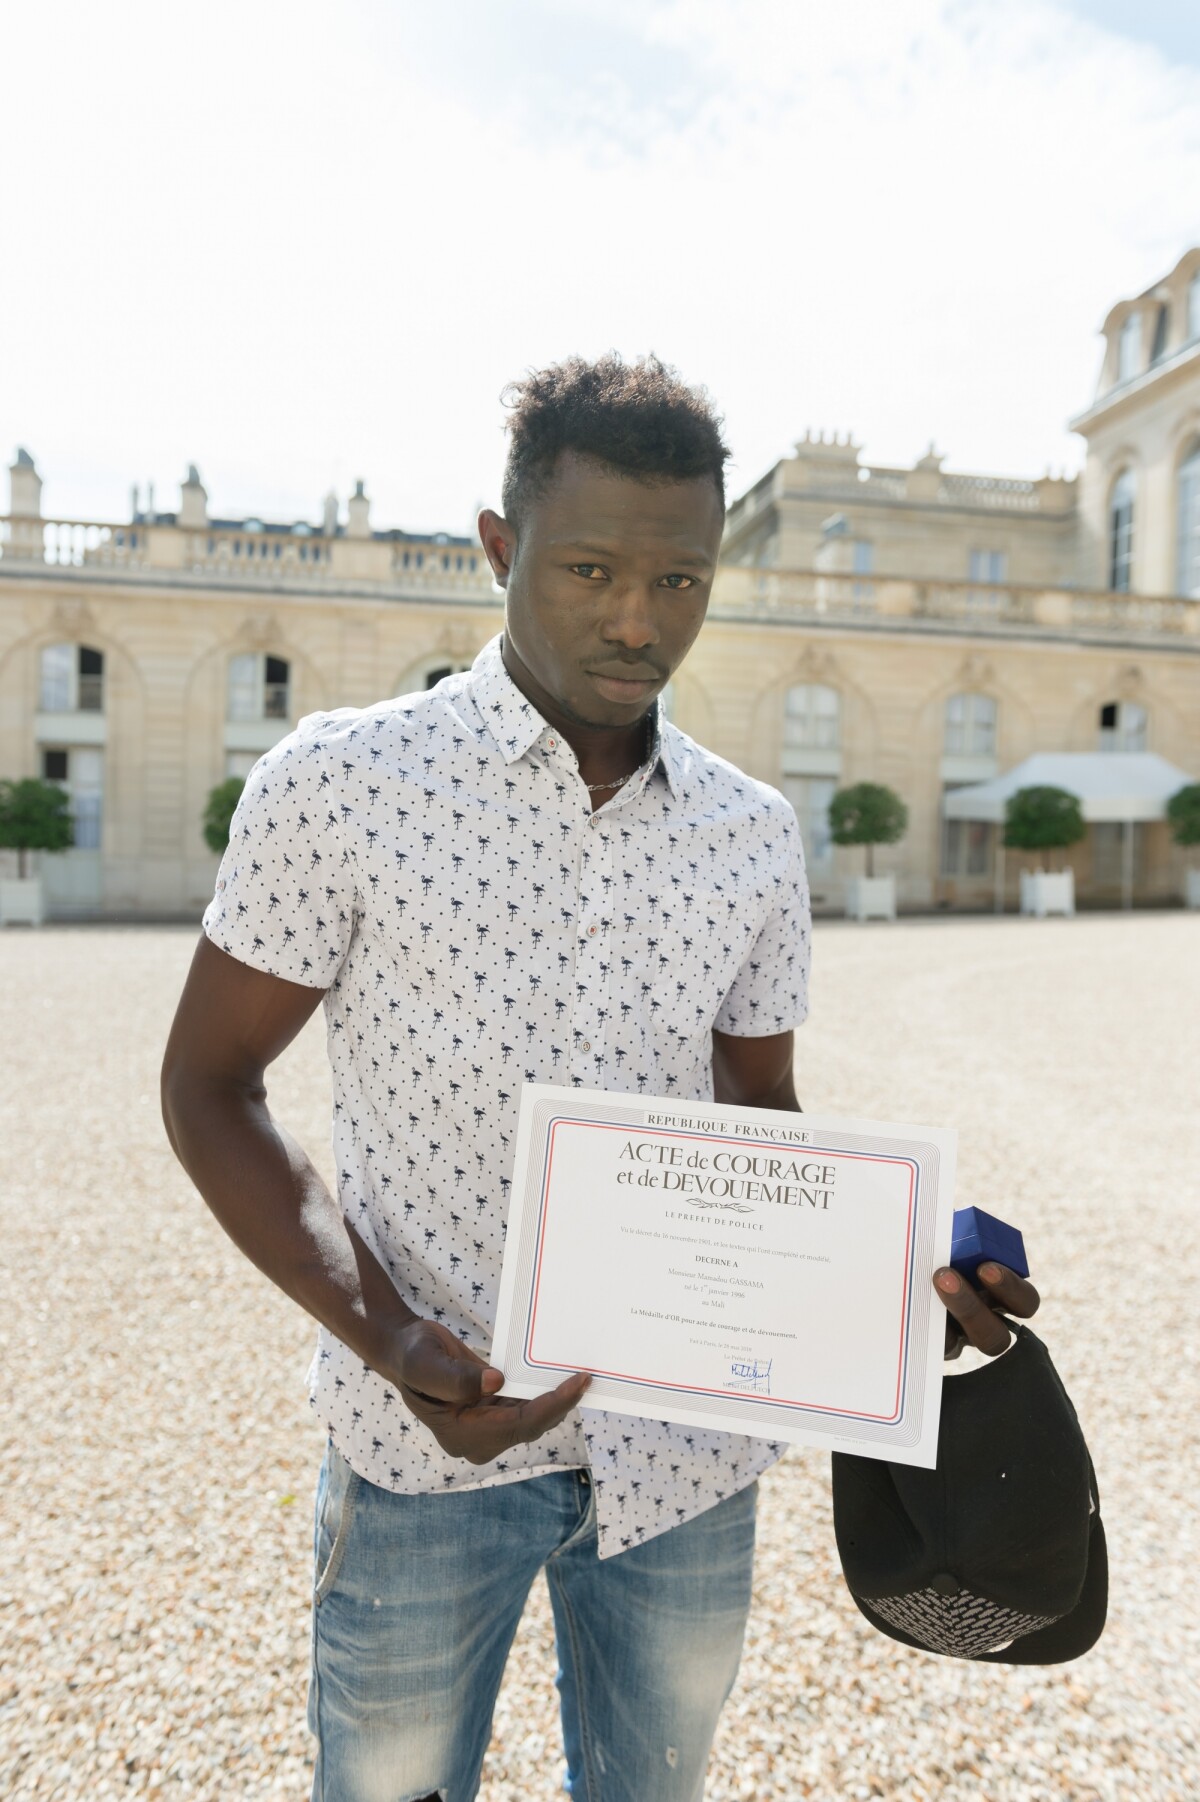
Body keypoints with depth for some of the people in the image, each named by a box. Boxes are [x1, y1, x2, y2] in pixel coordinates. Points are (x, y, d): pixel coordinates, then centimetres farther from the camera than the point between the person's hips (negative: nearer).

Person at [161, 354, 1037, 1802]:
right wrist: (384, 1335, -19)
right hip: (429, 1448, -3)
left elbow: (759, 1118, 9)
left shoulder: (754, 836, 0)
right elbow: (208, 1085, -7)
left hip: (683, 1451, 4)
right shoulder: (336, 784, -11)